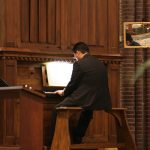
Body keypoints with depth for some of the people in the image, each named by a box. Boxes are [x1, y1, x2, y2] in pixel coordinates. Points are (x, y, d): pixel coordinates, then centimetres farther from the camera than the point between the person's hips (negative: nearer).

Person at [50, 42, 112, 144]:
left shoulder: (79, 64, -8)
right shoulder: (100, 64, 12)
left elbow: (73, 84, -5)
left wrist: (63, 92, 17)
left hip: (85, 100, -7)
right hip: (100, 101, 7)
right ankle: (77, 140, 39)